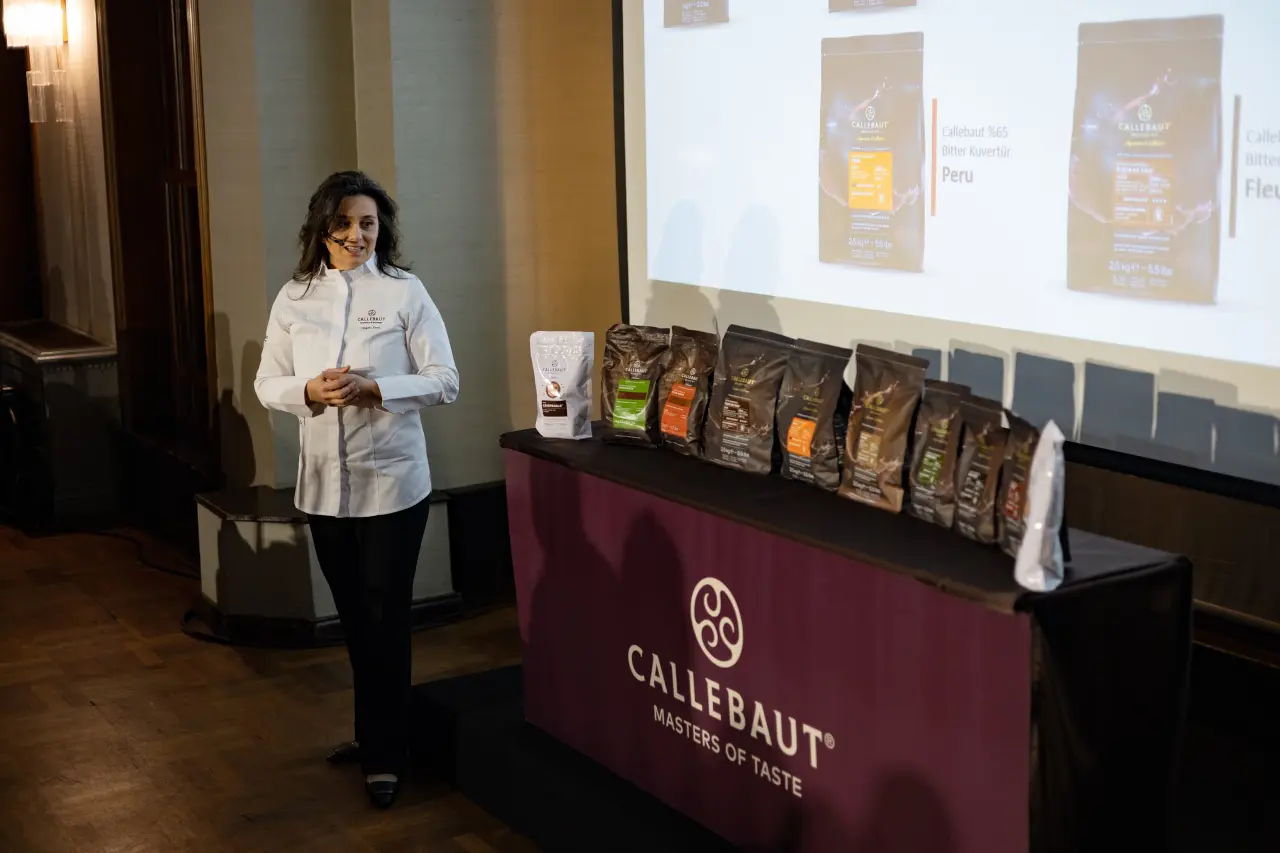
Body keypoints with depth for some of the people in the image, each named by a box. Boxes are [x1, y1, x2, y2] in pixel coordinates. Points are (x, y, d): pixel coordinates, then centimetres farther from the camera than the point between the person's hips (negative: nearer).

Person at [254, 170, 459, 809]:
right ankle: (373, 733, 33)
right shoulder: (294, 298, 4)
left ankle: (385, 754, 14)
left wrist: (374, 389, -21)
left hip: (392, 480, -4)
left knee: (385, 617, 1)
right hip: (324, 481, 4)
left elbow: (444, 381, -7)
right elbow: (266, 385, 6)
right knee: (353, 616, 16)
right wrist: (310, 390, -15)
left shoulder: (404, 292, -6)